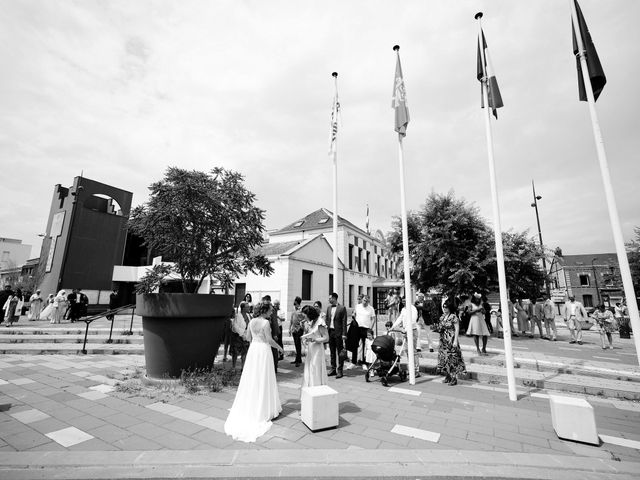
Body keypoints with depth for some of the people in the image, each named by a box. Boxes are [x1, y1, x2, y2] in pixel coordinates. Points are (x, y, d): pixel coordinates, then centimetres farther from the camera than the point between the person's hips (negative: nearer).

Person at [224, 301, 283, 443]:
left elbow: (248, 336, 12)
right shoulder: (266, 322, -17)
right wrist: (278, 347, -1)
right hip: (264, 350, -6)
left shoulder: (252, 321, 2)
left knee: (251, 379, 17)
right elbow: (269, 340, -17)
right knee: (264, 380, 5)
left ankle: (249, 407, 29)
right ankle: (264, 408, 15)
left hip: (253, 349, 7)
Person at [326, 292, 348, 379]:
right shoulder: (328, 308, 10)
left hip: (338, 333, -6)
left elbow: (344, 322, -9)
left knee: (340, 352, 1)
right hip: (330, 332, 6)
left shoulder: (342, 308, -8)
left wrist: (344, 334, -13)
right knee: (332, 352, 13)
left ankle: (340, 371, 10)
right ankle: (333, 369, 24)